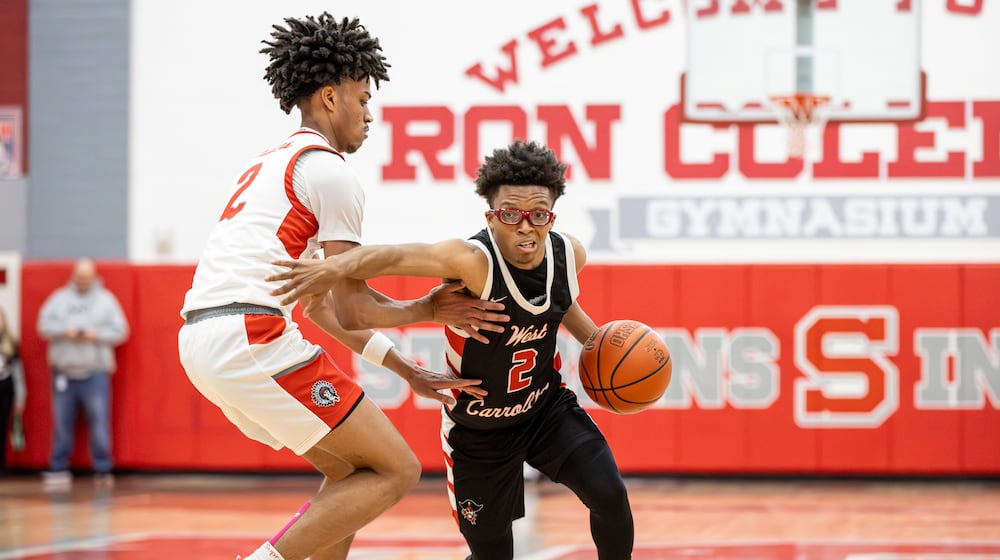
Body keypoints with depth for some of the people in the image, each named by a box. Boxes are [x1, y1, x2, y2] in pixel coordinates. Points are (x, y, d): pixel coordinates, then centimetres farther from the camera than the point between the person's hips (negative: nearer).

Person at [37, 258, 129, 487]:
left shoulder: (106, 300, 8)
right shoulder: (59, 298, 12)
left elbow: (120, 330, 3)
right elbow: (44, 324, 5)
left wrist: (96, 335, -11)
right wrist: (65, 331, -10)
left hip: (95, 372, -2)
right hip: (64, 371, 2)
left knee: (99, 421, -7)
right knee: (62, 422, 3)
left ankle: (103, 470, -2)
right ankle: (59, 468, 11)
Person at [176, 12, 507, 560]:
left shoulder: (268, 164, 27)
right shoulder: (330, 171, -2)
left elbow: (318, 304, 28)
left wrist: (406, 370, 27)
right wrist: (426, 310, 16)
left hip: (200, 339, 9)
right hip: (252, 336, -9)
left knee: (350, 468, 22)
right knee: (396, 470, -2)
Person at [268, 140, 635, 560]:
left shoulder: (569, 254, -13)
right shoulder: (473, 261, -32)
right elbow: (393, 256, -48)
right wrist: (338, 267, -66)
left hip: (547, 408, 4)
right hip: (478, 429, -4)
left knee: (609, 494, -13)